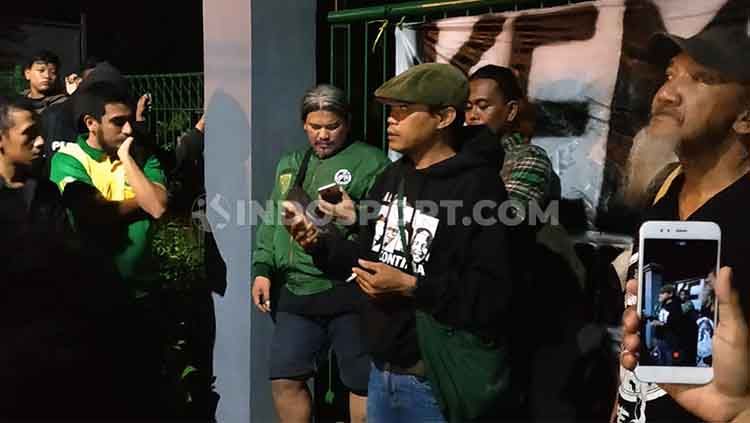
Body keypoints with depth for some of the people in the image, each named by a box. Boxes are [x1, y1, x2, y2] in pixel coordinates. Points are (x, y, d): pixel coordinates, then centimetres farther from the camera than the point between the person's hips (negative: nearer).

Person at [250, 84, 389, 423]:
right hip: (296, 292, 6)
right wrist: (263, 269, 10)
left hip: (349, 292, -6)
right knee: (284, 380, 11)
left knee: (362, 384, 1)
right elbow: (270, 223, 20)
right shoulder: (289, 165, 18)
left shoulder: (371, 162, -3)